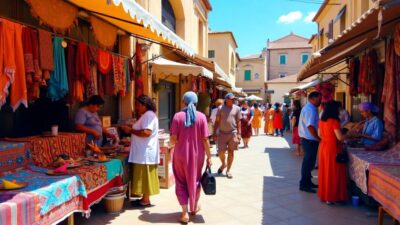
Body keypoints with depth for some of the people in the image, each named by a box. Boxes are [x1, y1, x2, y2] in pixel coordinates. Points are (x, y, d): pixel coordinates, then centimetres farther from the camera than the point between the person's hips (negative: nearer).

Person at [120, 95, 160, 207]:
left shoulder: (149, 115, -16)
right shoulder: (146, 115, 18)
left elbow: (146, 132, -28)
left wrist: (131, 130, -19)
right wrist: (131, 130, 10)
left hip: (145, 153, -10)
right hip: (144, 152, 10)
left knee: (145, 176, -2)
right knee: (144, 176, 14)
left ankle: (145, 200, 7)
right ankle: (145, 199, 21)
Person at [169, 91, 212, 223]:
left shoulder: (178, 116, -9)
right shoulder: (201, 117, -8)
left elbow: (173, 139, -11)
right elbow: (205, 140, -9)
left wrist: (171, 144, 12)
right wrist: (209, 156, 1)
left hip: (181, 154, -1)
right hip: (197, 155, 1)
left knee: (181, 182, 13)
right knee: (195, 180, 21)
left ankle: (185, 213, 8)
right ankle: (194, 207, 38)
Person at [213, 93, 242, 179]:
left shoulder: (237, 108, 2)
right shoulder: (221, 108, 0)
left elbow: (238, 122, 3)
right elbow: (217, 121, 3)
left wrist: (239, 134, -3)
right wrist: (214, 133, 1)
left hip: (233, 133, 0)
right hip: (222, 133, 0)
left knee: (230, 152, 6)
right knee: (221, 152, 1)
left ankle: (228, 170, 19)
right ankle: (223, 164, 32)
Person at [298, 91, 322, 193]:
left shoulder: (310, 108, 15)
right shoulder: (310, 109, -19)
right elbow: (310, 126, -25)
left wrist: (318, 138, 14)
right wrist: (318, 138, -17)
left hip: (308, 140, 11)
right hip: (310, 140, -11)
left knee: (309, 162, 18)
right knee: (308, 162, -2)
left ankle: (307, 182, 30)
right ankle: (304, 184, 7)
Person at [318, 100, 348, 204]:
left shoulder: (321, 121, 5)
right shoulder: (334, 122, -18)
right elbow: (340, 137, -18)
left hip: (323, 147, 8)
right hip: (333, 148, -7)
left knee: (325, 171, 15)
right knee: (333, 173, 2)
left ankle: (324, 194, 25)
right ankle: (331, 197, 10)